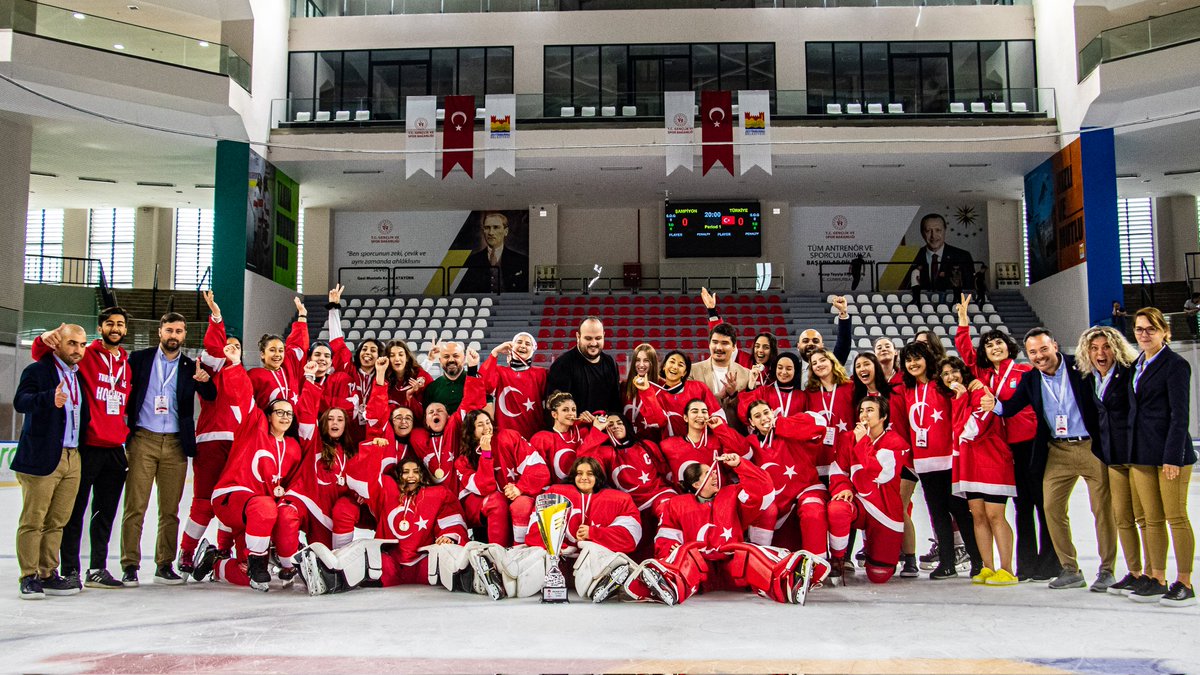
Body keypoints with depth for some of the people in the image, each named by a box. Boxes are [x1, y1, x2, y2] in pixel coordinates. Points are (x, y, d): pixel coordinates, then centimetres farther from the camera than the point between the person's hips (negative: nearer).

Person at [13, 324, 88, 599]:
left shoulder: (80, 375, 16)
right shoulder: (37, 370, -5)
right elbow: (20, 401, -22)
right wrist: (50, 399, -39)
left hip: (72, 458, 6)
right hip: (41, 458, -6)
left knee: (57, 522, 10)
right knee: (33, 520, -2)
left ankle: (48, 575, 17)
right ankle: (29, 577, 5)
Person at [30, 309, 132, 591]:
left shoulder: (127, 364, 14)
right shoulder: (85, 356, -2)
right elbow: (41, 354, -11)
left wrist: (126, 432, 13)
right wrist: (45, 339, -29)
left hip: (115, 449, 6)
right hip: (86, 446, -6)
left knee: (106, 513, 11)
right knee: (75, 510, 1)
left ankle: (98, 569, 20)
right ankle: (70, 570, 8)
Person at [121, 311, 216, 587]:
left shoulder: (191, 367, 10)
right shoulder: (140, 358, 7)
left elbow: (211, 397, -1)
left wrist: (205, 381, -22)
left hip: (175, 443, 2)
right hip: (143, 439, -2)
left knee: (170, 509, 5)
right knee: (135, 506, -4)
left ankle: (164, 565, 12)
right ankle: (130, 565, 2)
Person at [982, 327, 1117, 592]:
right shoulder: (1029, 379, 5)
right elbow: (1011, 407, 0)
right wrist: (994, 405, -22)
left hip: (1092, 446, -4)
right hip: (1058, 451, 4)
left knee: (1103, 509, 2)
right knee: (1052, 508, 1)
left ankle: (1106, 570, 14)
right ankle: (1070, 570, 14)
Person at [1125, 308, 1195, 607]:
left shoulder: (1176, 365, -8)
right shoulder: (1138, 365, 14)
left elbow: (1179, 415, -12)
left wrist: (1173, 457, -16)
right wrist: (1132, 452, 11)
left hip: (1170, 452, -7)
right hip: (1142, 454, 7)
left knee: (1176, 518, -1)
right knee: (1152, 520, 10)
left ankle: (1184, 584, 7)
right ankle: (1157, 580, 16)